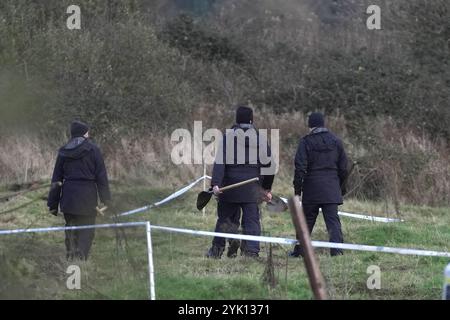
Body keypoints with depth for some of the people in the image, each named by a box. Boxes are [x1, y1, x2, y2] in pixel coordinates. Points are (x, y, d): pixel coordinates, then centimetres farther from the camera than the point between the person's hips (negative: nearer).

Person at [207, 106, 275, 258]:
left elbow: (220, 161, -11)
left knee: (225, 217, 11)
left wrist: (215, 183, -17)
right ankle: (251, 251, -4)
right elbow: (268, 164, 10)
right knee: (251, 219, 4)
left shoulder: (228, 136, -1)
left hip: (230, 185, -1)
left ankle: (217, 249, 12)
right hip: (252, 188, 1)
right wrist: (267, 188, 19)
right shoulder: (260, 138, 5)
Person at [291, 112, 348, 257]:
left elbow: (300, 167, -8)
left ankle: (299, 250, 17)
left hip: (312, 187, -2)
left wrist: (297, 188, -2)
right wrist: (341, 186, 19)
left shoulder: (306, 142, -5)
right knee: (333, 218, -1)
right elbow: (343, 167, 10)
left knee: (307, 219, 10)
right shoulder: (336, 141, 6)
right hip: (332, 188, 2)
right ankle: (336, 248, -16)